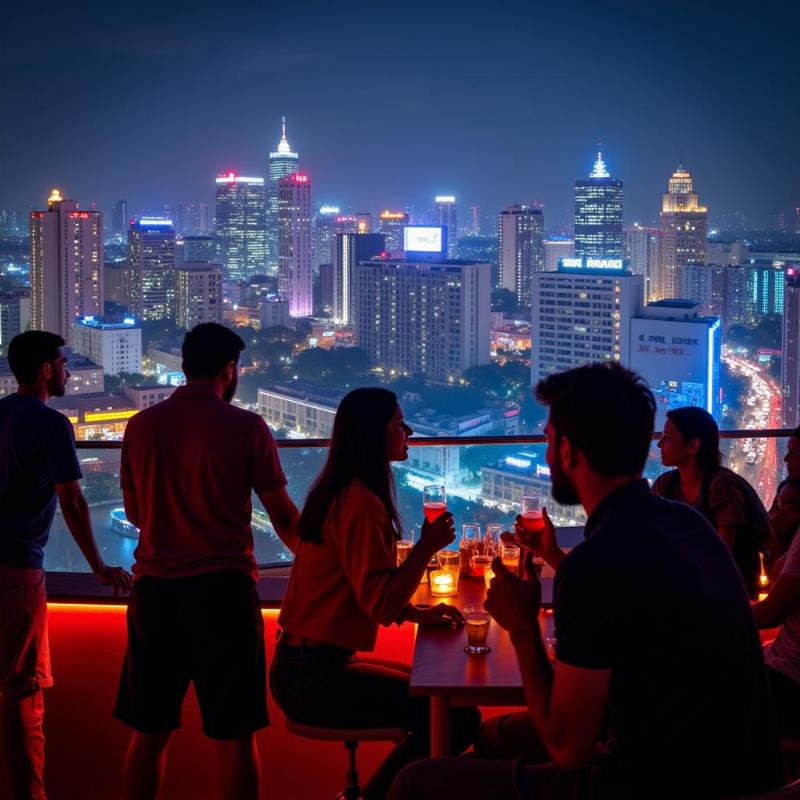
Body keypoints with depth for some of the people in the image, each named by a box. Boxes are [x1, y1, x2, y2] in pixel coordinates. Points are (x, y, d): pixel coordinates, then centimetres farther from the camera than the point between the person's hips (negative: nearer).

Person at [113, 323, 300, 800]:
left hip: (154, 588, 4)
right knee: (235, 737, 5)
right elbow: (284, 517, 1)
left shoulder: (142, 425, 5)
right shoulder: (246, 427, -5)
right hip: (223, 588, -3)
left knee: (149, 733, 12)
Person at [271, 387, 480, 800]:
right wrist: (427, 546, -16)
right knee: (457, 716, -12)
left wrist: (419, 614, 9)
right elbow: (381, 605, -23)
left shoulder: (341, 493, 13)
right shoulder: (360, 503, -18)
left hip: (306, 663, 11)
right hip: (316, 675, -11)